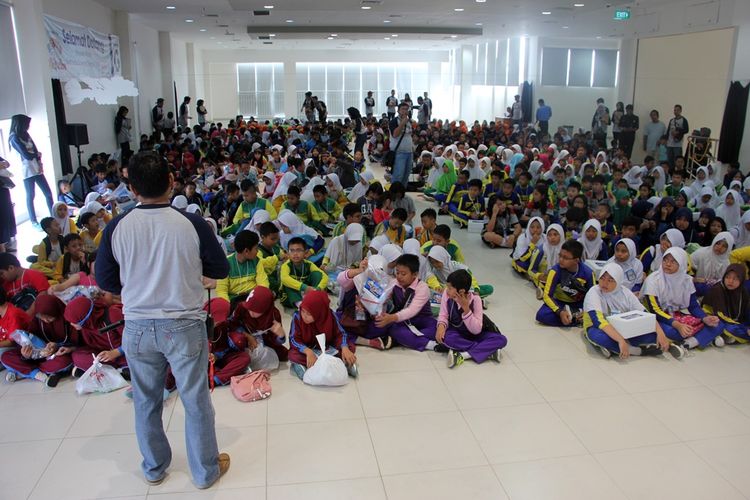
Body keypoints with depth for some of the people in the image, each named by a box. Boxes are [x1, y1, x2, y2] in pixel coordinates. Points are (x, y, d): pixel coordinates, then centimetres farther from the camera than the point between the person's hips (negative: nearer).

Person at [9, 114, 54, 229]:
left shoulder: (25, 135, 13)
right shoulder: (15, 138, -11)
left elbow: (35, 151, 9)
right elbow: (27, 156, -17)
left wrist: (40, 164, -6)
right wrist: (38, 154, 4)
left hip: (36, 169, 7)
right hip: (27, 171, -7)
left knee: (48, 193, 7)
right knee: (30, 196, 2)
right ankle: (34, 222, 11)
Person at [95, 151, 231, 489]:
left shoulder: (116, 228, -10)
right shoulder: (192, 223, -16)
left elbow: (105, 280, 1)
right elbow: (220, 270, -4)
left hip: (137, 327, 3)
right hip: (184, 325, -2)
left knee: (146, 401, 21)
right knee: (196, 401, 14)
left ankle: (154, 468, 41)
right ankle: (206, 471, 30)